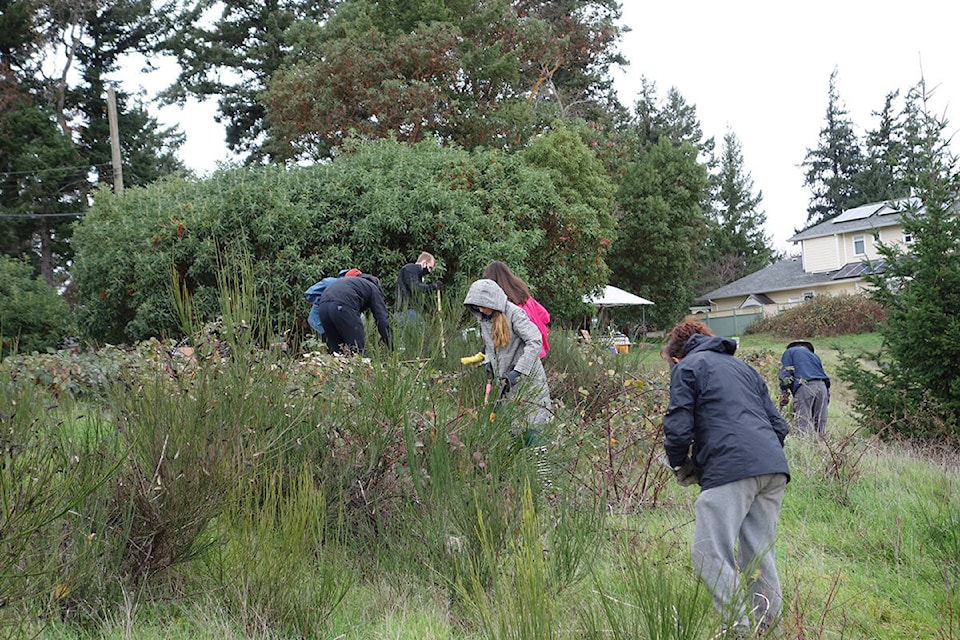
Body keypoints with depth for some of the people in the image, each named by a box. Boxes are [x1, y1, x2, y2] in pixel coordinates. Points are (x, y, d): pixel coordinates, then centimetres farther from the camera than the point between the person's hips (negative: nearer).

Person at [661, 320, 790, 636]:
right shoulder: (743, 366, 31)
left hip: (730, 470, -7)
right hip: (774, 468, 8)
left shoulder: (687, 367, 11)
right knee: (758, 555, 13)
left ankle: (740, 629, -14)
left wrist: (680, 466, 15)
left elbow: (678, 428, -1)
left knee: (710, 555, -6)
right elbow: (778, 424, 24)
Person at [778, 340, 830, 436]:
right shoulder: (814, 355, 34)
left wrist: (783, 396, -2)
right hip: (822, 387, 5)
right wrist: (827, 397, 26)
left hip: (804, 387, -5)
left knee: (803, 428, -11)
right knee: (819, 427, 6)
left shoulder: (789, 352, 18)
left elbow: (785, 374, 3)